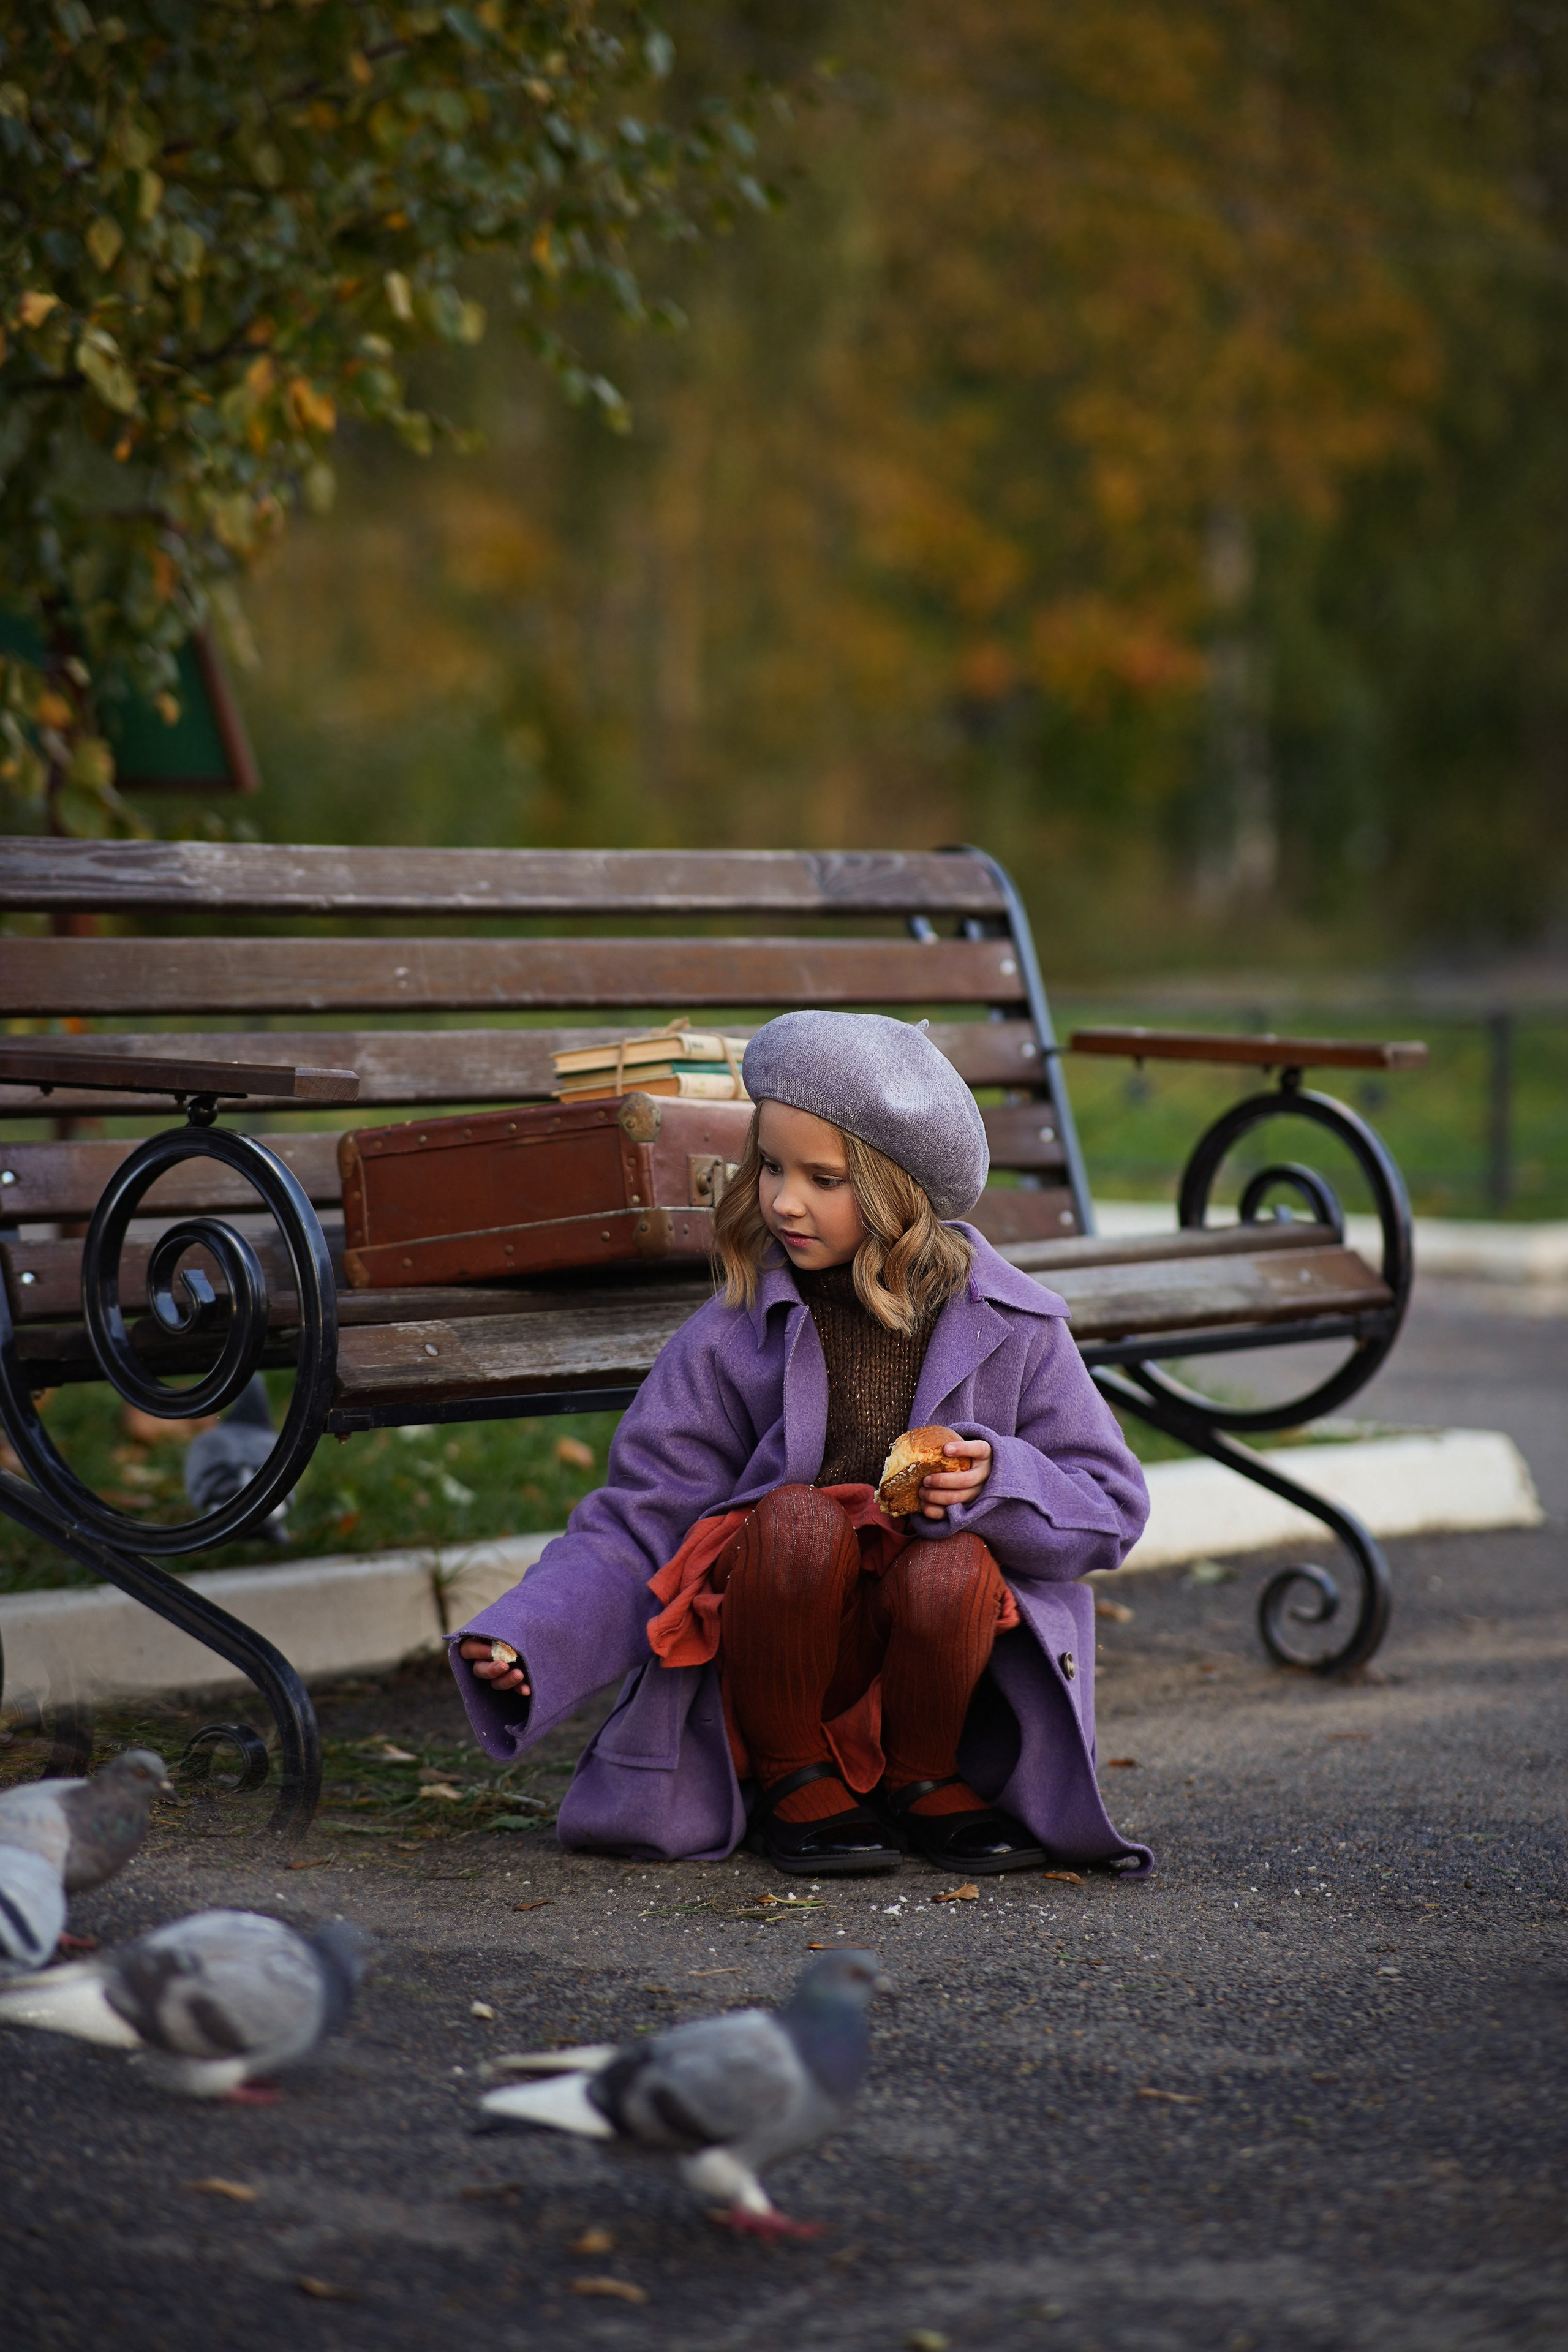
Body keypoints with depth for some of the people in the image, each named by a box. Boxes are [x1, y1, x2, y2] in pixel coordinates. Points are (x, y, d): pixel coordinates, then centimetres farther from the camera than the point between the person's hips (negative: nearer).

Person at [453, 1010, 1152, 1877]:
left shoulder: (1008, 1325, -2)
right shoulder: (731, 1339, -5)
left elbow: (1110, 1506, 3)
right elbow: (636, 1528, -6)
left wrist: (999, 1482, -18)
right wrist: (524, 1641, -21)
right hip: (782, 1669, -1)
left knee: (950, 1573, -33)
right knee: (799, 1518, -31)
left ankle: (926, 1778, -1)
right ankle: (795, 1782, -7)